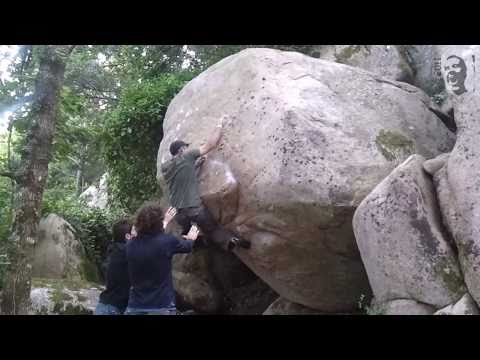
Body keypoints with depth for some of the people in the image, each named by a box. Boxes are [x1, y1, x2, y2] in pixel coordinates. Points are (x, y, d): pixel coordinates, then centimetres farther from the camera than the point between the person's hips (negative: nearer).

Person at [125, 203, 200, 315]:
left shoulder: (131, 244, -2)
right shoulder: (167, 241, -14)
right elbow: (187, 246, 8)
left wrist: (165, 222, 37)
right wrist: (190, 239, 31)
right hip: (161, 308, -4)